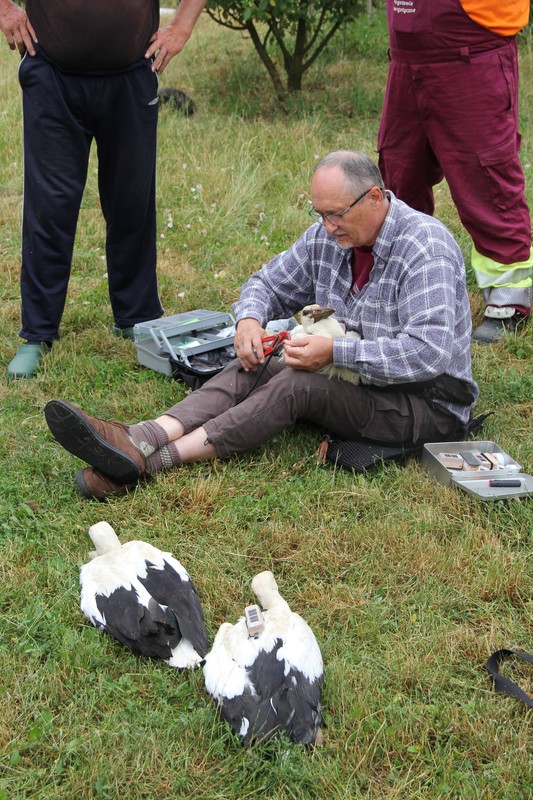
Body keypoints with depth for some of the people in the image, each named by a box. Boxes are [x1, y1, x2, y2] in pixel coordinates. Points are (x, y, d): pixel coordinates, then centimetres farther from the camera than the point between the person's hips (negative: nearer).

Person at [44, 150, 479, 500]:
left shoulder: (426, 247, -21)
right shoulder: (328, 236, 1)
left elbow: (431, 351, -31)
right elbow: (269, 283, 13)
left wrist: (336, 352, -32)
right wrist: (249, 318, -11)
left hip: (427, 404, -7)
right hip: (354, 378, 7)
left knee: (297, 383, -29)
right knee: (254, 367, -16)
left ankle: (147, 461, -34)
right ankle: (140, 440, -35)